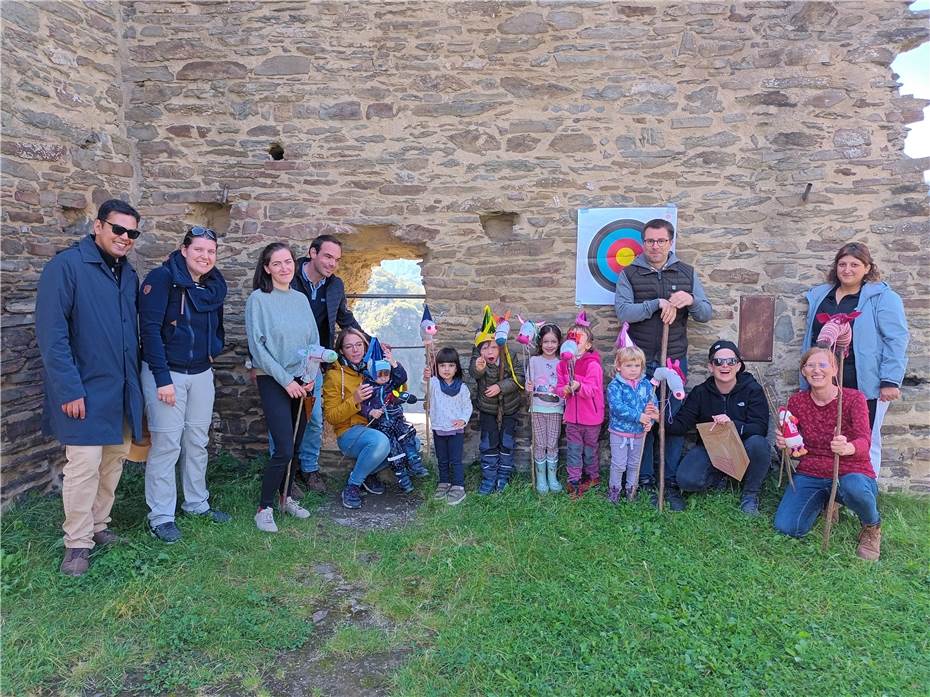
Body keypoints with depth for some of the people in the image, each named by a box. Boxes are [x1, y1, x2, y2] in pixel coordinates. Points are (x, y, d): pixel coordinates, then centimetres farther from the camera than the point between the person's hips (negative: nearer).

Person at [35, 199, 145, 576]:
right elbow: (51, 333, -17)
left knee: (114, 460, 14)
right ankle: (77, 544, 14)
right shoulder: (66, 266, -12)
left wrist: (135, 380, 12)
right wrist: (69, 389, -20)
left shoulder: (128, 274, 10)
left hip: (122, 390, 7)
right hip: (86, 390, -7)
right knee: (84, 466, -2)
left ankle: (97, 525, 32)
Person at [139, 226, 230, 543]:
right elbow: (150, 329, -18)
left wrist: (213, 349, 1)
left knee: (198, 441, 14)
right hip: (166, 373, -6)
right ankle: (160, 516, 11)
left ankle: (197, 503, 29)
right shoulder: (162, 278, -12)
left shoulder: (215, 285, 7)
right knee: (166, 444, -2)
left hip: (202, 373, 6)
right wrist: (162, 378, -21)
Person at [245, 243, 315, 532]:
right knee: (284, 449, -10)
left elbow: (314, 341, 11)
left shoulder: (301, 299, 9)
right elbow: (258, 346, -11)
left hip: (302, 382, 5)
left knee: (292, 446, 11)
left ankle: (286, 497, 29)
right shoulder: (258, 299, -7)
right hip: (273, 381, -5)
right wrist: (286, 380, -14)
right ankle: (264, 508, 7)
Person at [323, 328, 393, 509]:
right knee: (380, 442, -37)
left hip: (377, 427, 6)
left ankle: (369, 472, 4)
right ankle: (352, 484, -12)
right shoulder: (334, 375, -5)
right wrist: (354, 400, -22)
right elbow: (331, 416, -7)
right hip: (349, 433, -5)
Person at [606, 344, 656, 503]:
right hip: (619, 432, -4)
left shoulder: (646, 385, -1)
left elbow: (654, 405, -1)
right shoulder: (614, 386, -15)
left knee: (635, 463, 18)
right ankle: (614, 488, 25)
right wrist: (638, 416, -27)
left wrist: (649, 420, -18)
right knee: (618, 464, 6)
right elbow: (617, 407, -25)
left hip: (639, 432, 4)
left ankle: (632, 487, 35)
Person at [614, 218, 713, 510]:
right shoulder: (629, 274, 3)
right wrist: (658, 303, -21)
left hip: (675, 360, 2)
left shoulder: (687, 273, 9)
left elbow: (707, 313, 6)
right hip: (640, 361, -1)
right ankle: (644, 481, 16)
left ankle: (671, 483, 16)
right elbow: (622, 311, -12)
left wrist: (690, 300, -15)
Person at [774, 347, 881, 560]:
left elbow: (864, 440, -22)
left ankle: (872, 526, -2)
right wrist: (783, 444, -20)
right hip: (810, 475, 3)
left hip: (851, 473, -3)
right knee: (785, 528, -17)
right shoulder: (796, 401, 1)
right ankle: (822, 502, 18)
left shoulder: (854, 398, -8)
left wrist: (848, 448, -46)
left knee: (854, 488, -41)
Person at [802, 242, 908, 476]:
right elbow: (810, 339, 19)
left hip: (866, 386, -5)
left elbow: (896, 340, -8)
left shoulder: (883, 297, -2)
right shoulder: (819, 296, 13)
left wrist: (890, 381, -14)